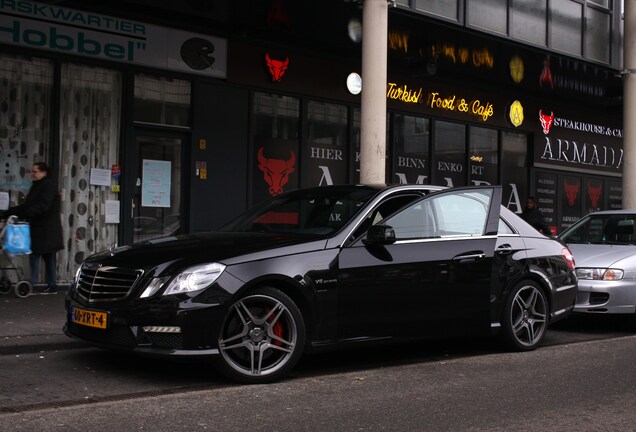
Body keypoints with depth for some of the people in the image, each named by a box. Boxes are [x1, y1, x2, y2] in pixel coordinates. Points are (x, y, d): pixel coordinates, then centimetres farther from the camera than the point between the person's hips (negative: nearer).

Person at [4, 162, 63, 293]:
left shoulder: (49, 185, -11)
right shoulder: (36, 186, 18)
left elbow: (43, 206, -23)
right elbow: (28, 205, 17)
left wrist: (25, 213, -32)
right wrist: (10, 212, 8)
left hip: (48, 229, -9)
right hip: (37, 227, 9)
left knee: (49, 257, -5)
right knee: (34, 254, 6)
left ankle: (52, 285, -1)